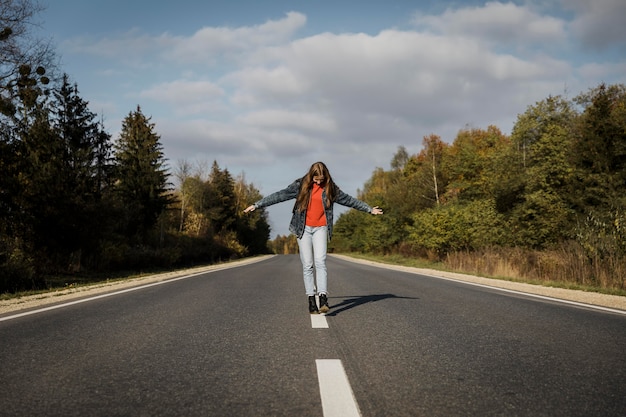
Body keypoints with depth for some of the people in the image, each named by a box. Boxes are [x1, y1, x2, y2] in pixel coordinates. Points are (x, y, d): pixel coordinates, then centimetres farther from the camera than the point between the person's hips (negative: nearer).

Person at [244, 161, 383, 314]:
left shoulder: (330, 188, 5)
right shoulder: (300, 185, 0)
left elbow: (348, 200, 14)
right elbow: (280, 195, -2)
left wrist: (369, 209, 19)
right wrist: (257, 205, -5)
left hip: (320, 229, 0)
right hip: (303, 228, 0)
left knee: (320, 262, -15)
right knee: (307, 265, -1)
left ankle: (323, 298, -22)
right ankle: (311, 300, 1)